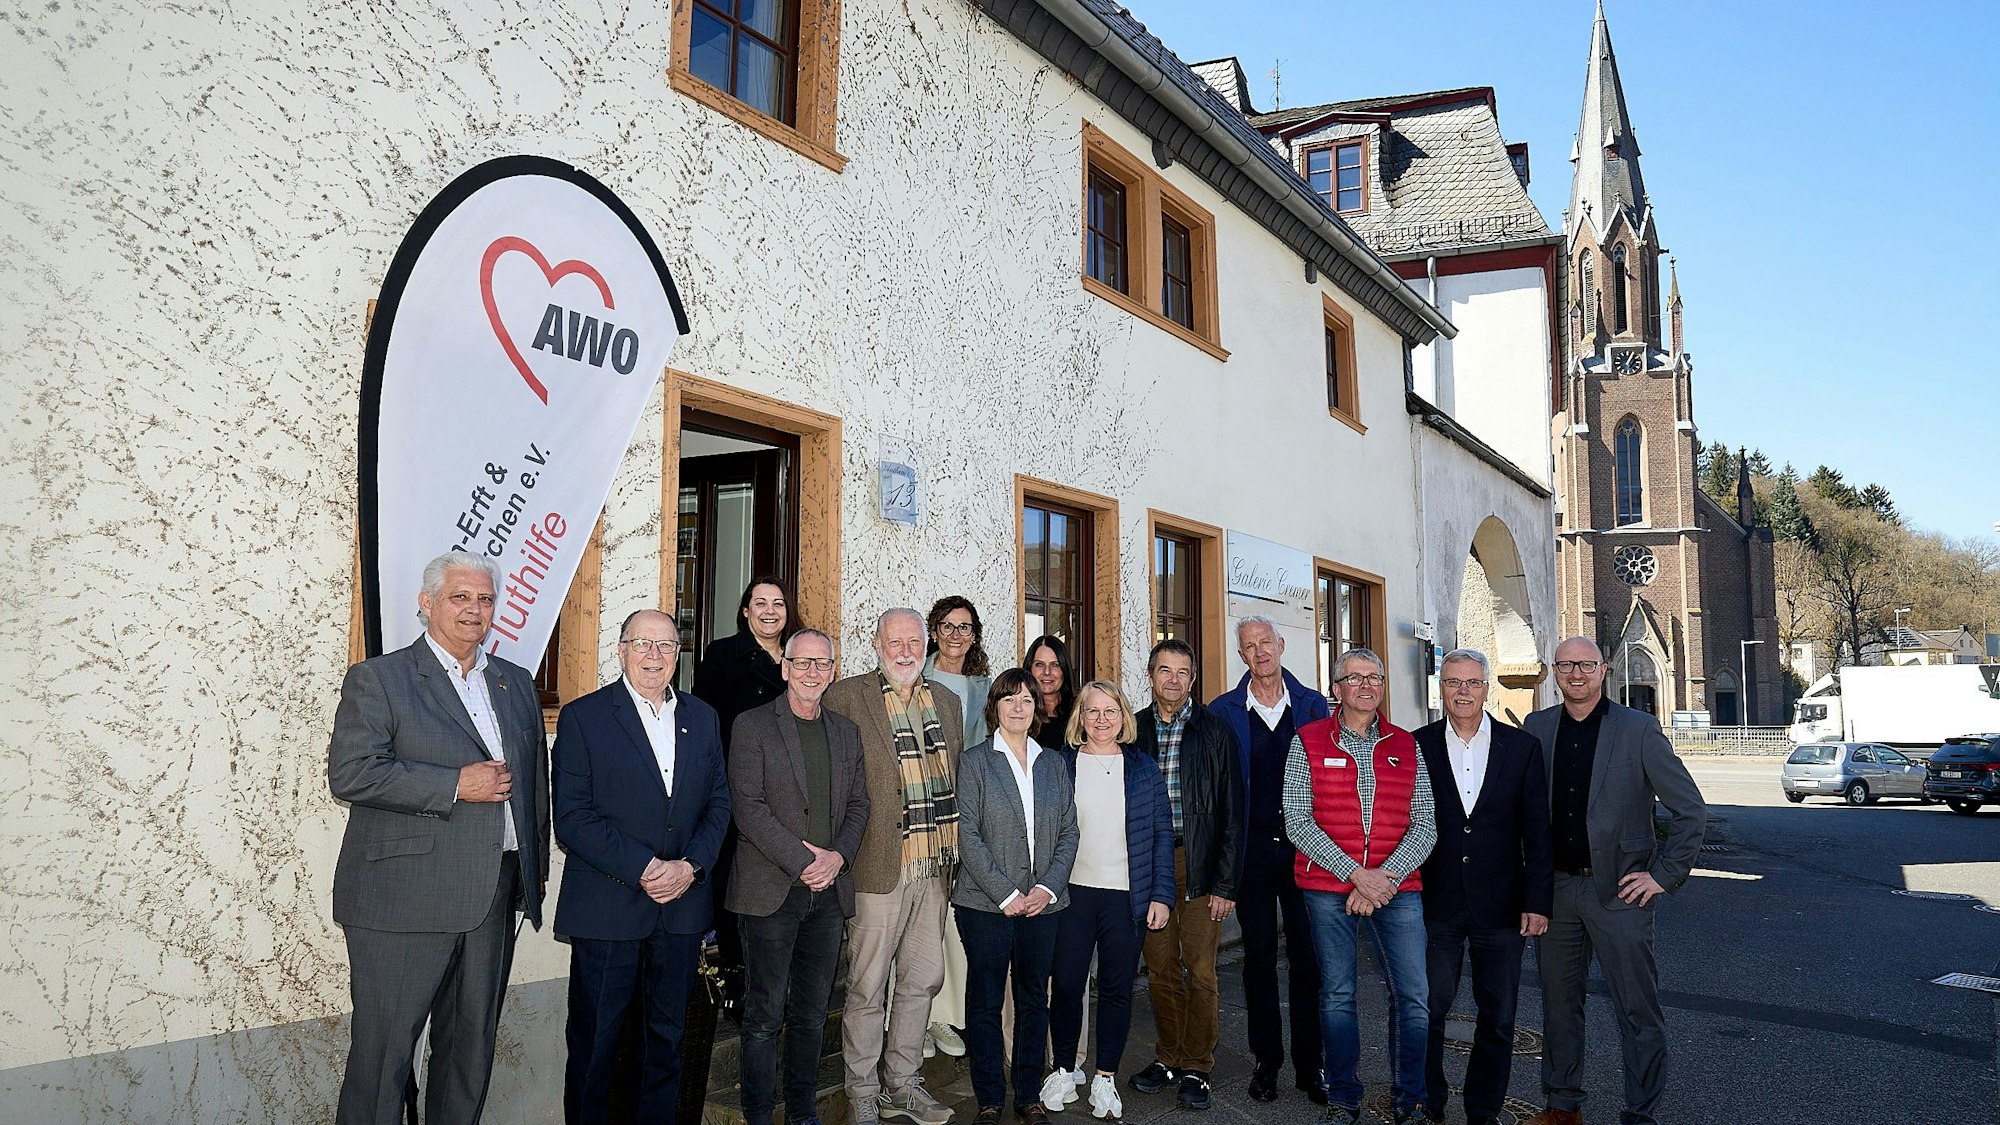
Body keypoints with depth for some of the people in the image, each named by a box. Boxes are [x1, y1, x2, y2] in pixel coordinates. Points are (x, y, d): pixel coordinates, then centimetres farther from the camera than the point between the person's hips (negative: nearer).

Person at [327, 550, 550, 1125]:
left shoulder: (516, 684, 14)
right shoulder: (377, 679, -3)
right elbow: (350, 774, -14)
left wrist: (537, 870, 16)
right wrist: (456, 785, -17)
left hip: (494, 898, 5)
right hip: (403, 901, -5)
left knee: (473, 1042, 14)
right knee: (384, 1047, 1)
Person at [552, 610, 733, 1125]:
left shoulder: (702, 719, 10)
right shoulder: (583, 717, -5)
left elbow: (718, 802, 8)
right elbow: (572, 819, -11)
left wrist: (690, 866, -8)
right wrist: (644, 868, -17)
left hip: (682, 906, 4)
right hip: (607, 908, -4)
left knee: (667, 1037, 15)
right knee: (595, 1042, 6)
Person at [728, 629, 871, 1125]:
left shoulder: (846, 732, 14)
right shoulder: (753, 725, -3)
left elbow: (858, 805, 14)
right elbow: (748, 806, -10)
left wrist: (837, 856, -4)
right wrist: (801, 861, -15)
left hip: (829, 891, 5)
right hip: (770, 891, -4)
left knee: (812, 1011, 11)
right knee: (764, 1013, 1)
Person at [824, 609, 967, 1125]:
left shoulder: (946, 700, 12)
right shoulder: (846, 697, -6)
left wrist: (956, 851, 13)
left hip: (935, 867, 6)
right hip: (878, 866, -6)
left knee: (923, 978, 14)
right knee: (868, 987, 4)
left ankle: (902, 1082, 30)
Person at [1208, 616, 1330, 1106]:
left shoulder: (1313, 706, 5)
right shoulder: (1224, 711, 3)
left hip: (1304, 846, 0)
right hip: (1252, 849, 0)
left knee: (1308, 957, 3)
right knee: (1259, 955, 7)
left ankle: (1310, 1065, 14)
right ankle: (1266, 1061, 18)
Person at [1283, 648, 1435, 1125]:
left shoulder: (1407, 746, 8)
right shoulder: (1308, 742, 1)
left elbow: (1425, 826, 4)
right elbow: (1297, 822, -5)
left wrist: (1386, 877, -10)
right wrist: (1355, 874, -12)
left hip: (1397, 888, 2)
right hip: (1328, 889, -1)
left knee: (1413, 997, 0)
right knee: (1337, 995, 5)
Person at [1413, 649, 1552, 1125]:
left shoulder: (1522, 747, 1)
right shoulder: (1417, 746, 0)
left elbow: (1537, 831, 2)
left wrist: (1537, 901, -2)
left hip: (1501, 907, 1)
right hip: (1436, 905, -1)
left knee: (1498, 1018, 10)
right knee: (1427, 1010, 5)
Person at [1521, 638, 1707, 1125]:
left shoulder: (1639, 729, -5)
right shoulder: (1537, 727, 6)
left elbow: (1691, 810, -4)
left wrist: (1665, 876, -7)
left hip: (1618, 889, -4)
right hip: (1554, 887, 4)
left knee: (1638, 1010, 3)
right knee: (1558, 1004, 14)